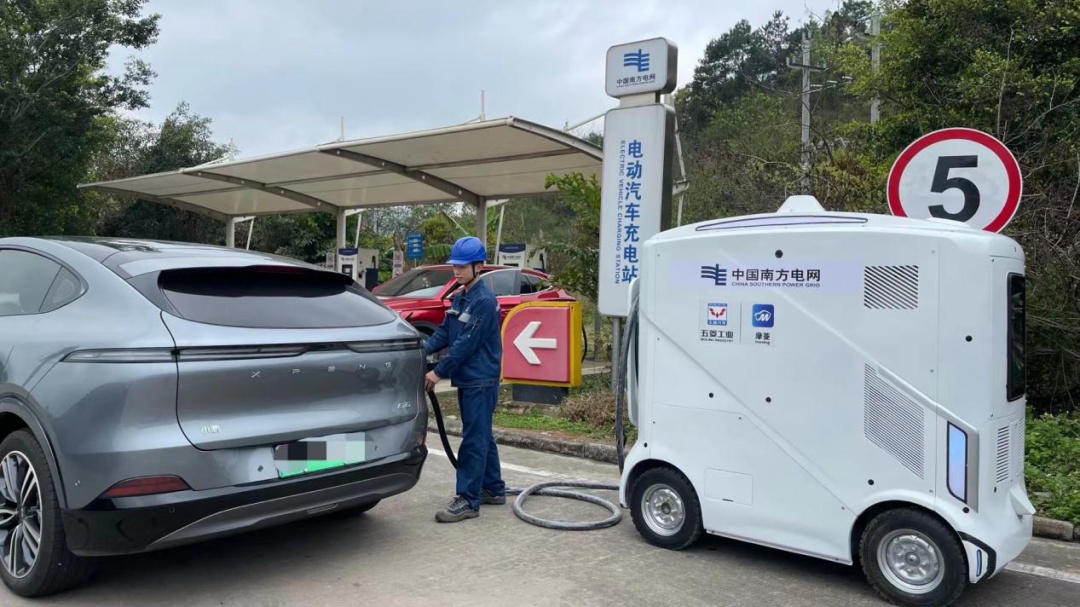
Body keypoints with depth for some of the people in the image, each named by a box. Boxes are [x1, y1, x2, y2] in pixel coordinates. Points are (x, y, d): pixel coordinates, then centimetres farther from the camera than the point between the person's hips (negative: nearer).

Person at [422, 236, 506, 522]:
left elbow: (466, 343, -20)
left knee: (474, 439, -5)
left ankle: (468, 500, 0)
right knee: (482, 436, 16)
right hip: (467, 379, 9)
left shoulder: (484, 300, -16)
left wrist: (439, 372, -18)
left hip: (480, 381, -9)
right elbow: (444, 332, 12)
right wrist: (422, 349, -6)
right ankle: (493, 488, 28)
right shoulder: (460, 298, 13)